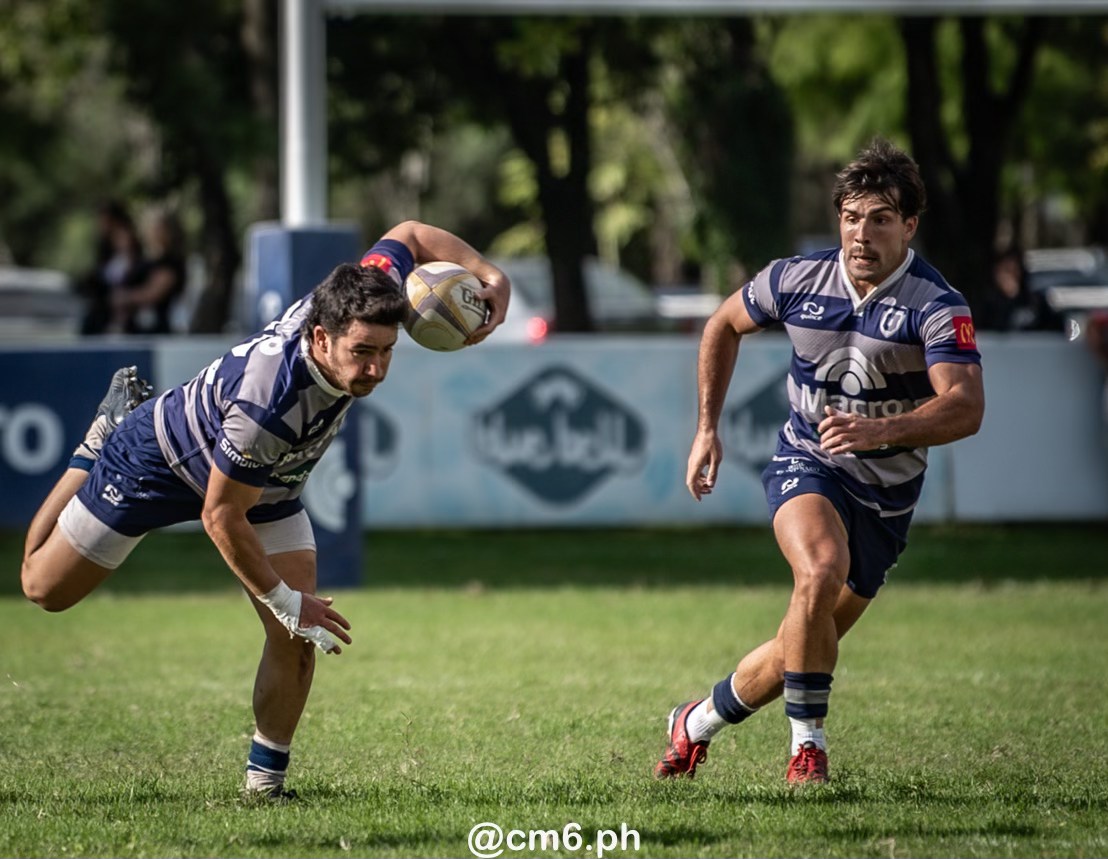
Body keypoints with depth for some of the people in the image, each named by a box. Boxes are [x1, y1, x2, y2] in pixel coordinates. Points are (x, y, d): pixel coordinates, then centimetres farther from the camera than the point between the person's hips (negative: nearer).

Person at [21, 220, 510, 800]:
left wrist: (491, 275, -21)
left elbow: (407, 235, -8)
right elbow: (221, 517, -32)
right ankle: (111, 427, 35)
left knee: (297, 638, -10)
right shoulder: (267, 404, -47)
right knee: (44, 588, 14)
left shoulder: (365, 303, -31)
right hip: (158, 463, -5)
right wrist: (285, 602, -23)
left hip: (267, 484, 5)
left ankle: (266, 778, 9)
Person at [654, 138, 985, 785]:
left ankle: (701, 720, 34)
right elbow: (725, 325, 12)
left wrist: (883, 429, -49)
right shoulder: (798, 280, -8)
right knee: (820, 570, -33)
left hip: (887, 492, 0)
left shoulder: (938, 308, -19)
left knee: (805, 643, 6)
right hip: (806, 464, 0)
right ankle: (808, 745, -18)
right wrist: (708, 428, 10)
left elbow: (966, 407, -33)